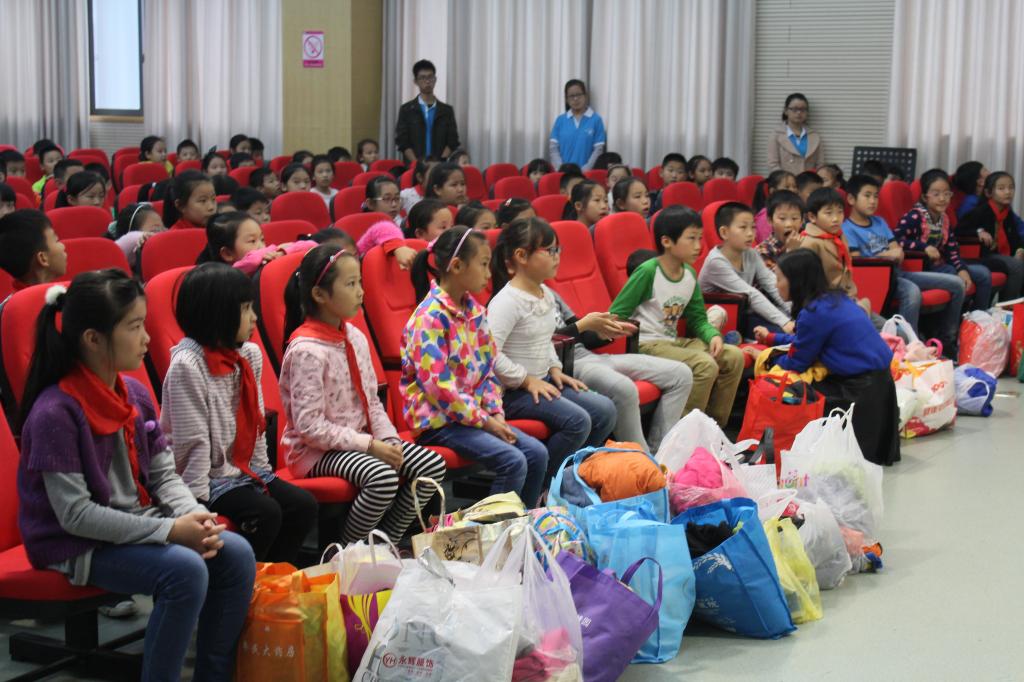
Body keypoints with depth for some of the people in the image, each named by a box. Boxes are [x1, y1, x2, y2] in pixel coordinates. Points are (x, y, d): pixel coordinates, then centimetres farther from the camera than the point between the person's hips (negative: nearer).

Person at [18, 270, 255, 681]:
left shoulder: (135, 394, 3)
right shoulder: (55, 412, -20)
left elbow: (163, 475, 9)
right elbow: (75, 514, -22)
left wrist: (194, 516, -13)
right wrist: (170, 530, -23)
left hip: (137, 525, 8)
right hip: (79, 547, -7)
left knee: (236, 553, -10)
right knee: (185, 569, -29)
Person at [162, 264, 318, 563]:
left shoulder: (250, 355, 6)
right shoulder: (187, 365, -20)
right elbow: (193, 442, -20)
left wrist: (262, 474, 10)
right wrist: (198, 500, -20)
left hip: (243, 470, 8)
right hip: (209, 477, -8)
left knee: (303, 505, -5)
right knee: (266, 513, -23)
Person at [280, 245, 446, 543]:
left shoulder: (355, 338, 6)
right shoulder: (306, 350, -20)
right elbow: (310, 425, -23)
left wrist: (387, 439, -5)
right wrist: (369, 445, -21)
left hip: (360, 438, 9)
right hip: (317, 451, -9)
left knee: (432, 465, -3)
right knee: (383, 477, -32)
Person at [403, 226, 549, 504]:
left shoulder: (475, 312, 10)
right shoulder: (431, 316, -17)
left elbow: (488, 369, 15)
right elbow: (438, 385, -21)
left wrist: (496, 414, 0)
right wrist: (484, 421, -16)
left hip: (473, 413, 9)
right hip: (437, 419, -9)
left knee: (537, 452, -4)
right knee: (513, 460, -22)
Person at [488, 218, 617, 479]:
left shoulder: (546, 294, 11)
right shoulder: (507, 301, -19)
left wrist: (555, 369, 10)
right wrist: (526, 380, -20)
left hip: (542, 382, 9)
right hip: (512, 391, -9)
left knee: (605, 410, -1)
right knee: (577, 421, -24)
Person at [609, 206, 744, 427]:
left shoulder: (689, 274, 8)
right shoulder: (647, 272, -15)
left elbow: (698, 318, 15)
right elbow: (617, 314, -12)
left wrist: (713, 335, -5)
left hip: (673, 341, 9)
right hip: (647, 344, -8)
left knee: (734, 357, -1)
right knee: (706, 365, -26)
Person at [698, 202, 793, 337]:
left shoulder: (751, 255, 1)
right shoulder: (716, 262, -21)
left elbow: (774, 286, -7)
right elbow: (751, 295, -27)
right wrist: (784, 322, -31)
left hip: (745, 316, 7)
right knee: (780, 331, -25)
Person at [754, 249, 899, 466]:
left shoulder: (814, 313, -18)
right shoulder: (835, 298, 9)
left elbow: (795, 364, -7)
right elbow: (805, 341, 25)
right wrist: (771, 338, 34)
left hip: (863, 391, -9)